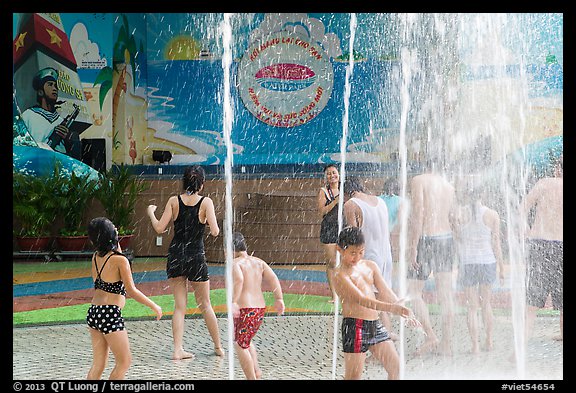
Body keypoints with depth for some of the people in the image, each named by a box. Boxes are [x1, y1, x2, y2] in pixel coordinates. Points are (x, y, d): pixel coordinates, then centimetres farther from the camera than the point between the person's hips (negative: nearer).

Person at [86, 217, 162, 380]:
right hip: (110, 314, -7)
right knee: (124, 362, 5)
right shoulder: (120, 260, -12)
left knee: (98, 364, 13)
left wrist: (117, 246, 18)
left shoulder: (96, 257, 6)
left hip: (93, 312, 7)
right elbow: (131, 291, -13)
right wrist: (154, 306, -5)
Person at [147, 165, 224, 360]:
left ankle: (178, 349, 2)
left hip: (175, 256, 2)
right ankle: (218, 346, 22)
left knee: (179, 306, 8)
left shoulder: (174, 201, -1)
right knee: (205, 305, 12)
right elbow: (215, 231, -14)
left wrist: (151, 212, 14)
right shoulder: (206, 202, -7)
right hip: (196, 257, -2)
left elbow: (159, 228, -3)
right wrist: (216, 227, 9)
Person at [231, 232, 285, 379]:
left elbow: (238, 280, -27)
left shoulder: (235, 263, -8)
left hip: (244, 308, -8)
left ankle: (252, 378, 3)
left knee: (240, 345, 5)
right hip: (260, 308, 8)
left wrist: (233, 302, -32)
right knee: (245, 341, 26)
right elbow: (273, 278, 3)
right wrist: (279, 299, 0)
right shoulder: (258, 262, 13)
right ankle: (256, 371, 15)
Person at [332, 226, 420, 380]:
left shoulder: (370, 266, 11)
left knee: (396, 367, 8)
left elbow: (386, 293, 9)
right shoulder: (340, 275, -12)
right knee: (353, 376, -3)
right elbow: (361, 299, -24)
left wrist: (404, 311, -4)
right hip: (354, 326, -7)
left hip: (375, 324, 7)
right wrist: (391, 308, -36)